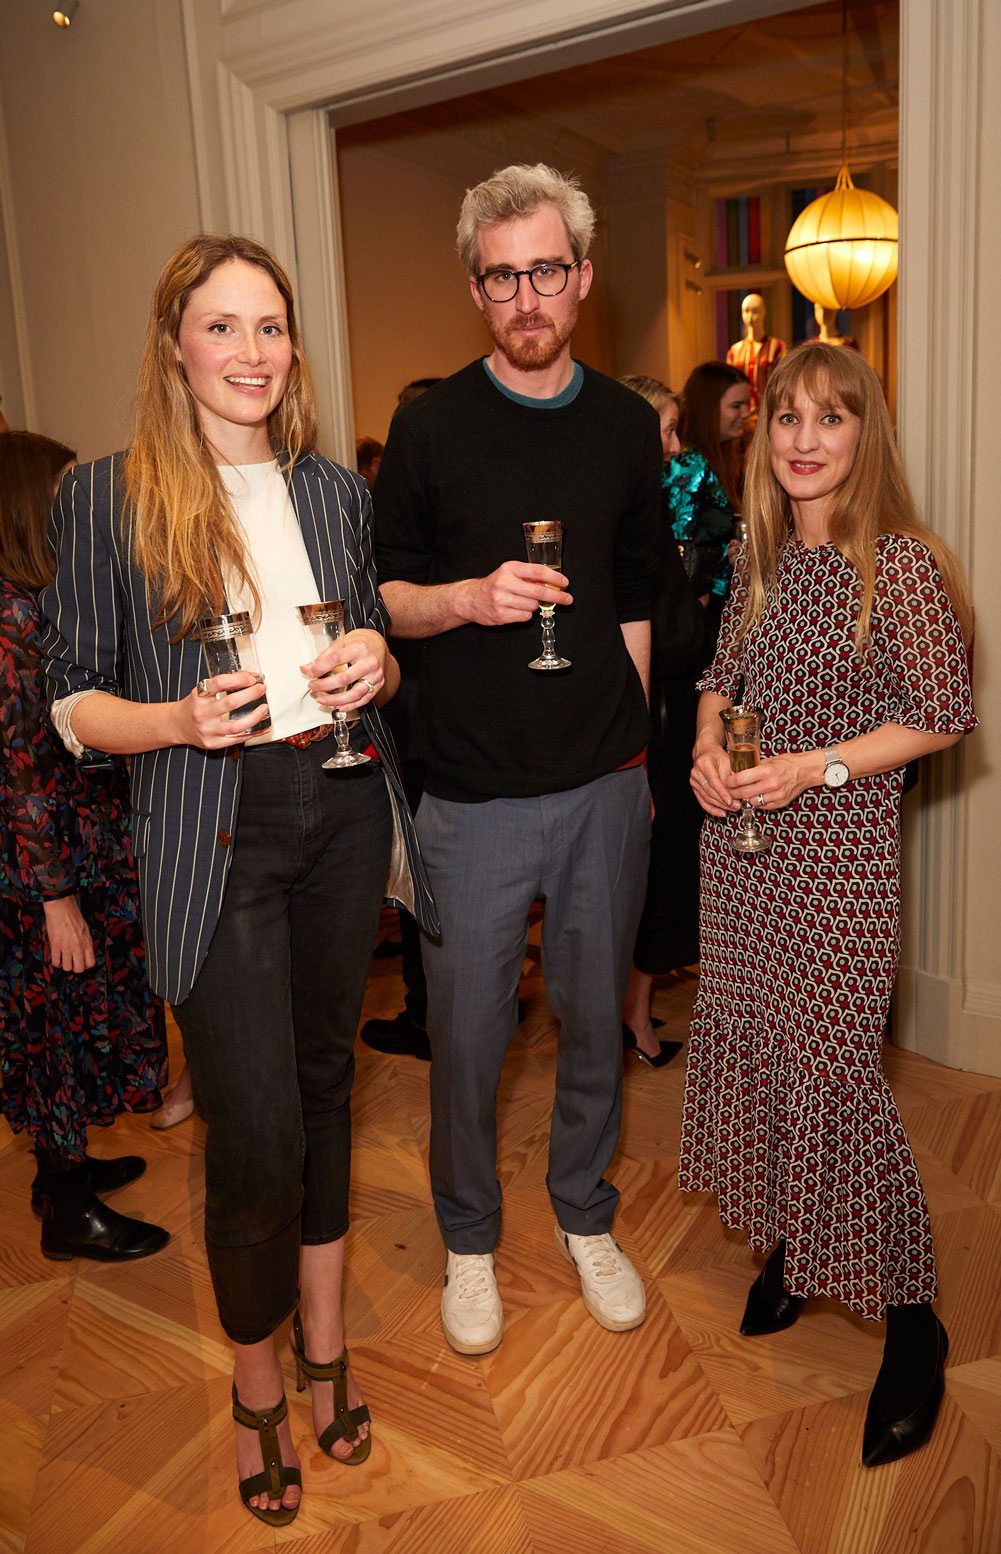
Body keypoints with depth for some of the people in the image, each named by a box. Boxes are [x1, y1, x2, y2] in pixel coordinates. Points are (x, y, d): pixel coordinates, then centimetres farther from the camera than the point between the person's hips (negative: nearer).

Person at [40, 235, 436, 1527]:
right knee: (255, 1132, -2)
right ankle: (257, 1383, 26)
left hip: (342, 812, 4)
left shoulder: (337, 491, 9)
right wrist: (183, 719, -20)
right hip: (213, 836, -4)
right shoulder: (103, 498, -3)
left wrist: (376, 665, -6)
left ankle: (323, 1338, 37)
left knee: (323, 1078, 16)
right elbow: (74, 702, -2)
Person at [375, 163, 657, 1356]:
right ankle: (468, 1237, 33)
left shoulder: (628, 427, 6)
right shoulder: (429, 426, -2)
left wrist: (635, 750, 12)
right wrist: (468, 598, -18)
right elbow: (379, 597, 1)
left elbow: (634, 604, 13)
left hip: (604, 786, 3)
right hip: (474, 795, -2)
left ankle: (584, 1216, 38)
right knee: (467, 1030, 8)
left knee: (595, 1018, 14)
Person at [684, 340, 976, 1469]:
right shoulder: (761, 560, 8)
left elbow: (943, 716, -10)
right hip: (740, 838, 7)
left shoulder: (900, 564, -12)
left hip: (837, 849, -7)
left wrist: (814, 766, -17)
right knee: (748, 1045, 14)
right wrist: (707, 748, -3)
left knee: (833, 1074, -4)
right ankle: (788, 1250, 37)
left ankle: (910, 1323, 16)